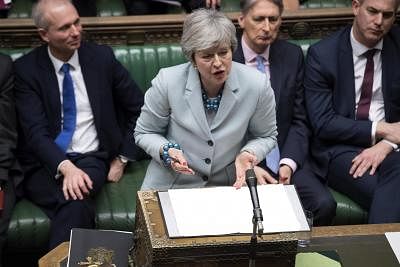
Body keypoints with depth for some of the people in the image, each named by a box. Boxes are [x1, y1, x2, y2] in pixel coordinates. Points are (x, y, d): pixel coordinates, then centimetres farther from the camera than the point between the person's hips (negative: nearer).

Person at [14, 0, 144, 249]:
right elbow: (35, 132, -10)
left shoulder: (101, 57, 3)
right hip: (44, 164, -1)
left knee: (77, 202, -33)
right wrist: (65, 167, -27)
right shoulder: (26, 69, -1)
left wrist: (123, 159, 5)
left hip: (91, 159, 1)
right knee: (75, 201, -34)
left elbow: (139, 109, 11)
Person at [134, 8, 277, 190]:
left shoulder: (258, 85, -12)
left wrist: (247, 155, -15)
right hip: (172, 184, -1)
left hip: (230, 185, 1)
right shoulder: (166, 82, -14)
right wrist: (167, 151, -18)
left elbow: (265, 136, 5)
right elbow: (144, 133, 1)